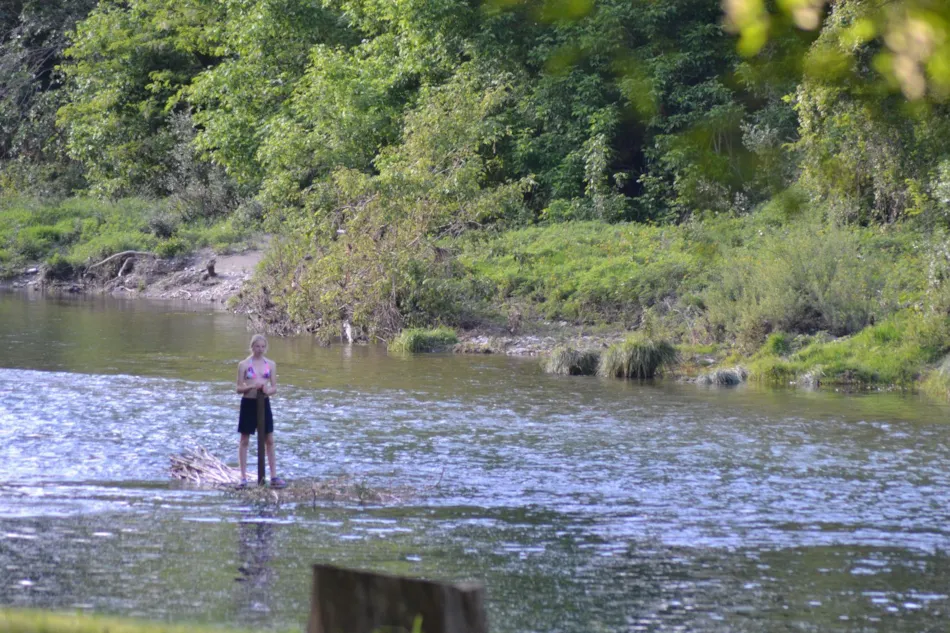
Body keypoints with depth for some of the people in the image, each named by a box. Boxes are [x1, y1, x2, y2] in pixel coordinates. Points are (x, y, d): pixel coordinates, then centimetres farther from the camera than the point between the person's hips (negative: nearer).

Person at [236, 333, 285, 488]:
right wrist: (252, 386, -22)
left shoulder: (271, 364, 4)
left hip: (264, 403, 3)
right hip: (248, 403, -3)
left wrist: (267, 390, -18)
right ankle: (243, 477, 7)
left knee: (269, 440, 5)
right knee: (244, 441, 3)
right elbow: (239, 388, -4)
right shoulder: (244, 364, -4)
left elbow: (274, 387, 5)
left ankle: (274, 476, 10)